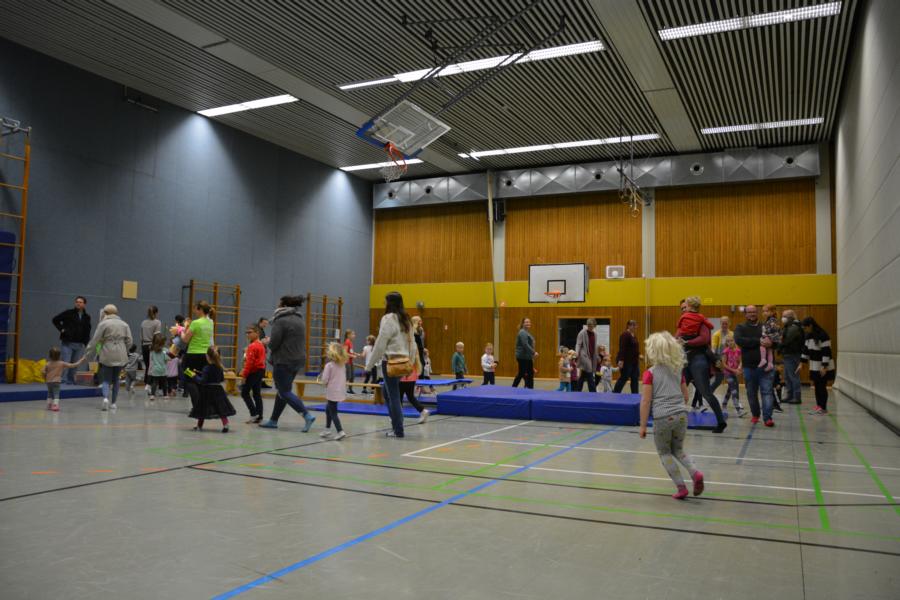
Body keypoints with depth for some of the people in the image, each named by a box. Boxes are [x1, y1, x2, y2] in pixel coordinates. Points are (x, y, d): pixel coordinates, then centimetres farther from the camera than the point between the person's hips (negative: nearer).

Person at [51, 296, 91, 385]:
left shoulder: (87, 317, 8)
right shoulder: (69, 313, -3)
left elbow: (87, 332, 10)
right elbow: (55, 320, 3)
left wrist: (87, 344, 3)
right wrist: (61, 329, -6)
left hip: (79, 345, 4)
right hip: (67, 343, -3)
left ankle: (71, 382, 18)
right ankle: (63, 382, -4)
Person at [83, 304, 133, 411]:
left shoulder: (103, 324, -4)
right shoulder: (124, 324, 9)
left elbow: (95, 340, -5)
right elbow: (129, 341, 7)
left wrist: (88, 354, 2)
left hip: (107, 356, -3)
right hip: (120, 357, 3)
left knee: (106, 379, 4)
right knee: (115, 379, 14)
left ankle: (106, 398, -20)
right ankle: (113, 403, 16)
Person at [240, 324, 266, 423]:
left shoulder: (252, 346, -16)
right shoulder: (261, 345, 13)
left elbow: (249, 362, -21)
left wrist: (244, 375, -17)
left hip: (253, 372, -9)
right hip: (261, 371, 9)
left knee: (244, 393, 0)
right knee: (257, 394, 10)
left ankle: (254, 413, -5)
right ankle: (259, 416, 10)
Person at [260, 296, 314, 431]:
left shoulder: (281, 321, -13)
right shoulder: (300, 320, 13)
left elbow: (273, 343, -18)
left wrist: (269, 343, 6)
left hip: (284, 361, -8)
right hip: (298, 360, 9)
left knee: (285, 392, -2)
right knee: (282, 390, 16)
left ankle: (307, 416, -13)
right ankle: (273, 420, 23)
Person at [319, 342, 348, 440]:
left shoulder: (329, 365, -15)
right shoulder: (343, 365, 6)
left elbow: (324, 380, -16)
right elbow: (344, 378, 12)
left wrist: (325, 384, 4)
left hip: (332, 392, -8)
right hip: (341, 391, 8)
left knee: (333, 413, -1)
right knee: (328, 409, 23)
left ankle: (340, 432, -10)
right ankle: (327, 430, 29)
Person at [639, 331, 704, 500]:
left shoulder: (650, 373, -5)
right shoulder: (678, 370, 10)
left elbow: (645, 402, -7)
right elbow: (686, 396, 17)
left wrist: (643, 425, -2)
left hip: (662, 418, -5)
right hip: (681, 415, 5)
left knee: (664, 453, 15)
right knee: (678, 449, 23)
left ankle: (681, 487, 10)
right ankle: (695, 473, 0)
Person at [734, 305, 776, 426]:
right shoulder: (741, 328, 4)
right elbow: (738, 340, -15)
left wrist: (770, 342, -17)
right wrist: (758, 341, -24)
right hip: (749, 366, 1)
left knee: (767, 391, -8)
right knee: (751, 393, 12)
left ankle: (767, 418, -10)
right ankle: (755, 415, 29)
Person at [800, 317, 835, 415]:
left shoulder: (823, 336, -18)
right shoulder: (809, 336, 8)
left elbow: (826, 352, -20)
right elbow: (806, 350, 13)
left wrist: (824, 367, -22)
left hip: (823, 367, -8)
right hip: (814, 367, 8)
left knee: (822, 387, -4)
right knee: (816, 386, 9)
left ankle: (823, 408, 3)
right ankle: (819, 406, 14)